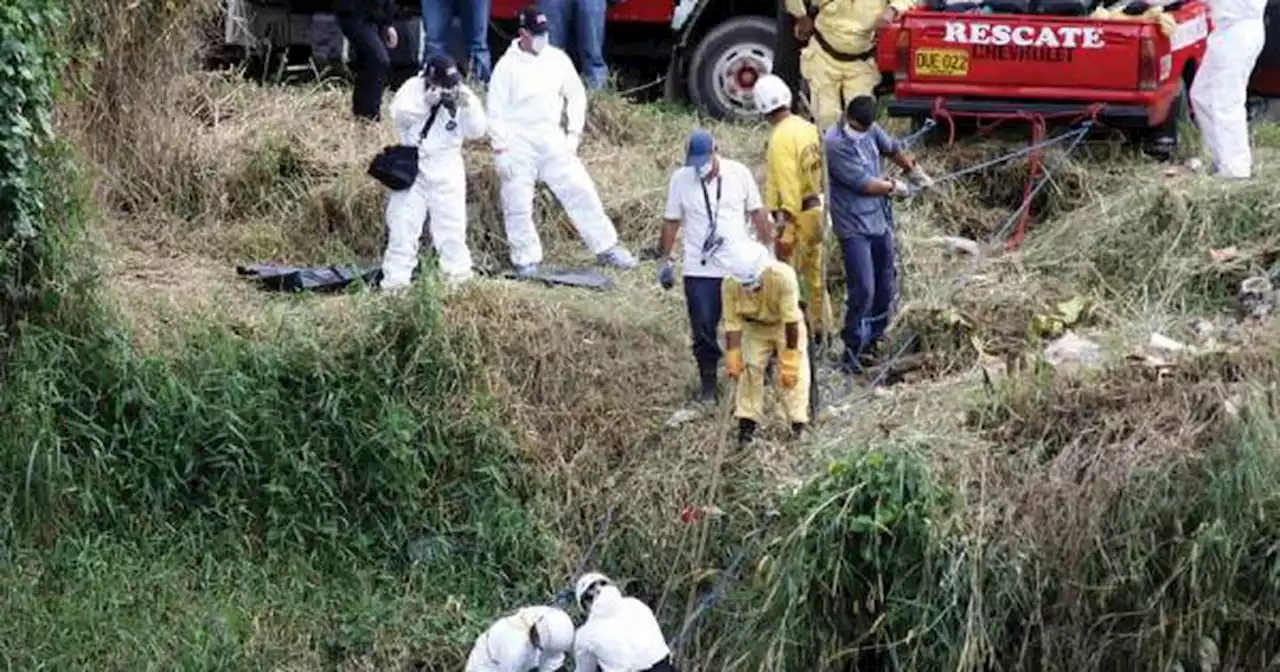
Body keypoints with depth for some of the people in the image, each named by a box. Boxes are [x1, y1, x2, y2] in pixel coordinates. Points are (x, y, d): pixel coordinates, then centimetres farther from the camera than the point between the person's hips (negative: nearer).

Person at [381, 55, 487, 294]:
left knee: (451, 225, 3)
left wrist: (467, 106, -20)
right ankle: (395, 280, 4)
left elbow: (476, 132, -4)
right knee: (403, 224, 0)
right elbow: (399, 115, -18)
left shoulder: (462, 94, 0)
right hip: (412, 166, -1)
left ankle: (458, 277, 13)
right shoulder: (413, 88, -4)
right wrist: (425, 103, -30)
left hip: (446, 169, 1)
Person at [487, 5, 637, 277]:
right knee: (518, 205, -2)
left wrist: (574, 133, 3)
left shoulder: (558, 59, 4)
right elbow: (496, 110, -7)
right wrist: (501, 150, -12)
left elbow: (576, 96, 14)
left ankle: (606, 249, 7)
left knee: (581, 191, 0)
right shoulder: (507, 66, -7)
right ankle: (526, 260, 11)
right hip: (517, 142, -3)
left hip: (551, 139, 3)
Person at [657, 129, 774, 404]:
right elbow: (671, 223, 3)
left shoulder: (739, 173, -4)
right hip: (699, 271, 0)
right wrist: (664, 261, 5)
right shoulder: (679, 179, -5)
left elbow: (757, 213, 5)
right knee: (703, 330, 2)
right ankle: (707, 383, 16)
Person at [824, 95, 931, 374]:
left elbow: (892, 148, 25)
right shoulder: (835, 144, -20)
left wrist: (915, 170, 22)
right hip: (853, 227, -8)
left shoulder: (871, 130, 3)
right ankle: (852, 350, -1)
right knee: (863, 289, -13)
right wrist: (895, 188, -5)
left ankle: (873, 339, 29)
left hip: (879, 220, 8)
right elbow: (863, 183, -19)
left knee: (885, 284, 14)